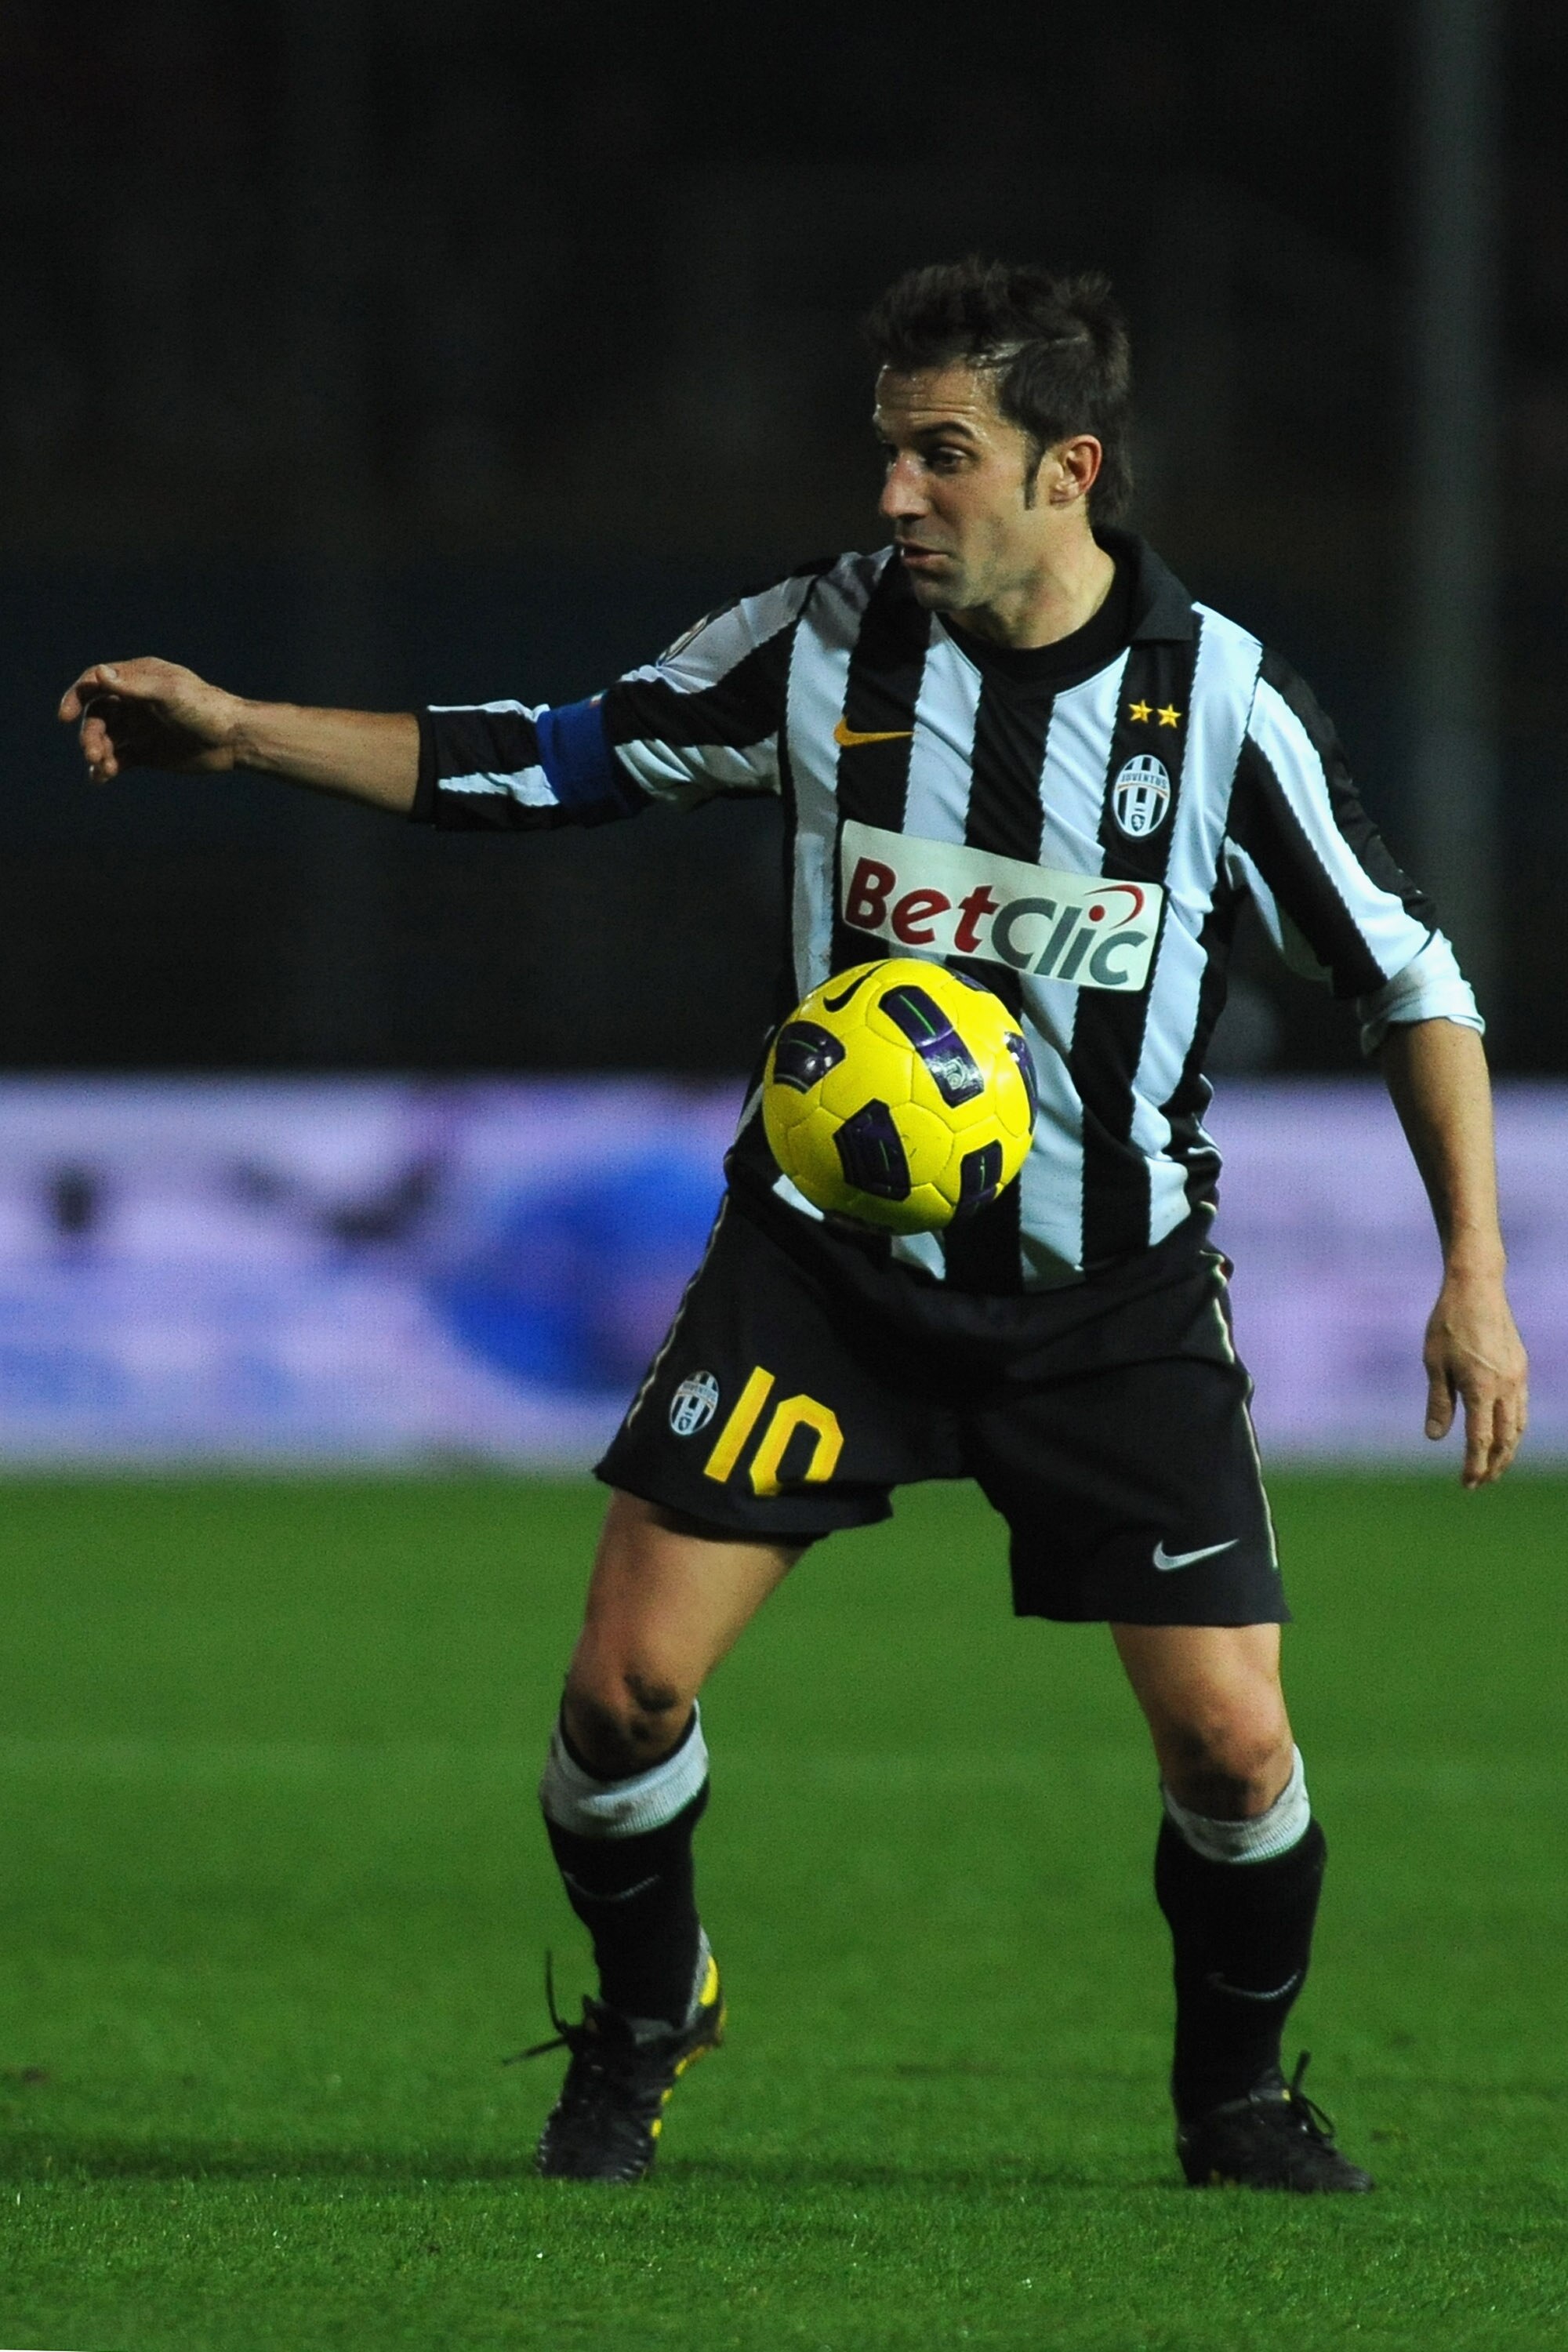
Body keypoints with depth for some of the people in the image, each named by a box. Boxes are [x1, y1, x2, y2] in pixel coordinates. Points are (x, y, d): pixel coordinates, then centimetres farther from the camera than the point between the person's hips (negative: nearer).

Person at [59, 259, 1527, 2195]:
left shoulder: (1217, 696, -11)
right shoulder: (821, 641, -7)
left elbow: (1405, 976, -2)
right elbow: (547, 763, 3)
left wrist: (1477, 1272, -7)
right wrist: (242, 732, -6)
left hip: (1114, 1293, -1)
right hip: (825, 1260, 1)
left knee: (1231, 1745, -9)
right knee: (625, 1679, -11)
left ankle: (1236, 2088, 21)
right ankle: (644, 2018, 19)